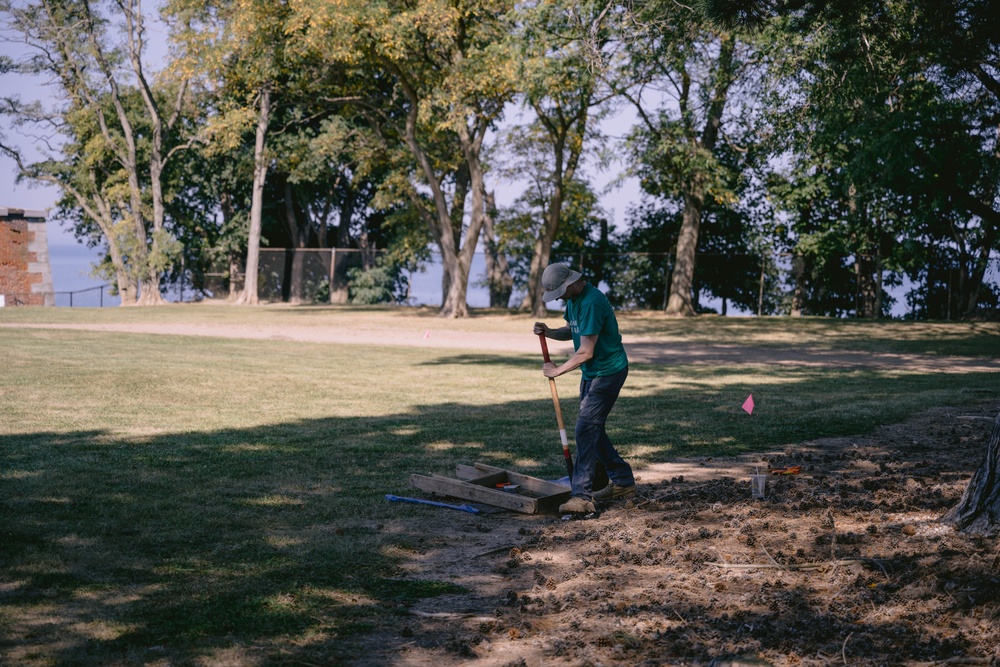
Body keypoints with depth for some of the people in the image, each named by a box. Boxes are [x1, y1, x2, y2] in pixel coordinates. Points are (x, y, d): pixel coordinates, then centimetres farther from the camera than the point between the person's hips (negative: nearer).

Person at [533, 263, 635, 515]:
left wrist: (557, 370, -14)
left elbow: (586, 352, -25)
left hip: (608, 371, -10)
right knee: (592, 428, 15)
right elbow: (571, 331, 18)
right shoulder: (573, 298, 5)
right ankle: (623, 481, 27)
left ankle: (582, 496, -15)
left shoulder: (592, 302, -26)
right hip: (591, 372, 10)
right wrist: (549, 332, -3)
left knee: (586, 429, -14)